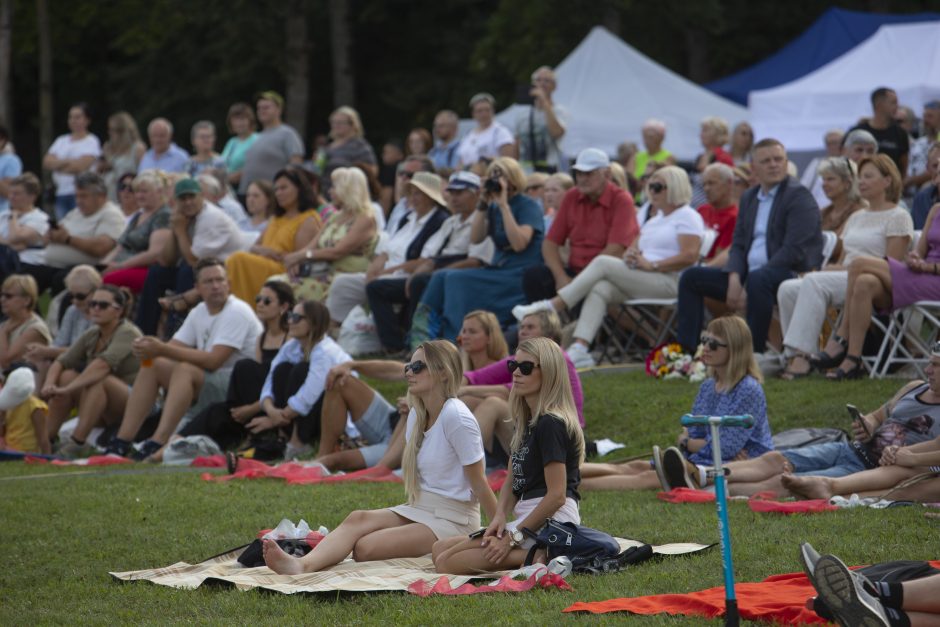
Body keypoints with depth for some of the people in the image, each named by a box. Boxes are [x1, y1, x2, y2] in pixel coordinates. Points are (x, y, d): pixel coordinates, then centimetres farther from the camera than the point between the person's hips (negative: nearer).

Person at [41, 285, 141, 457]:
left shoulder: (127, 333, -16)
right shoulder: (91, 335, 6)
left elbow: (103, 364, -32)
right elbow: (60, 362, -1)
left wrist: (67, 389, -39)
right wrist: (49, 385, -23)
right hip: (106, 415, 7)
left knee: (98, 379, -33)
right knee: (67, 376, -14)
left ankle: (76, 444, -36)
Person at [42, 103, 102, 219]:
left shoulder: (91, 141, 0)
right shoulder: (61, 140, 18)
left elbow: (80, 166, -12)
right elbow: (46, 162, 7)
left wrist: (57, 164, 0)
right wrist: (66, 162, -8)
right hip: (61, 193, 6)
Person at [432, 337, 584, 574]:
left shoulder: (551, 424, -13)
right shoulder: (526, 422, 18)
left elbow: (556, 495, -18)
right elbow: (512, 482, 15)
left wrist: (514, 537, -16)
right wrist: (500, 516, -6)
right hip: (527, 517, 10)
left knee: (447, 562, -17)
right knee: (440, 550, 7)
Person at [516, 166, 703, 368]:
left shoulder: (687, 217, -1)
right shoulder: (655, 220, 28)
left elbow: (689, 256, -14)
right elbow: (634, 248, 26)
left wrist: (651, 265, -16)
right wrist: (631, 255, 0)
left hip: (669, 281, -8)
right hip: (640, 282, 8)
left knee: (602, 262, -20)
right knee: (599, 289, -21)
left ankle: (551, 307, -20)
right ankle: (580, 348, -34)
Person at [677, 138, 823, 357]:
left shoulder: (798, 195, -7)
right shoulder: (749, 197, 18)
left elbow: (794, 250, -17)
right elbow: (738, 244, 15)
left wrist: (748, 283, -21)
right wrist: (734, 280, -7)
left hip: (791, 273, -8)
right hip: (750, 273, 8)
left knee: (756, 279, -40)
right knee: (690, 277, 2)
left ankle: (755, 352, -36)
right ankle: (686, 348, -4)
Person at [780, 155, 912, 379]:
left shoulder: (898, 217, 2)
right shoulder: (856, 217, 26)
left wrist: (844, 269, -13)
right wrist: (830, 268, -3)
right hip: (843, 279, 8)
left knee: (814, 282, -33)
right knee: (788, 289, -18)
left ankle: (802, 356, -38)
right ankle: (795, 355, -25)